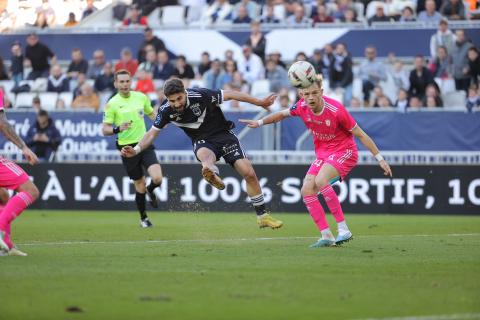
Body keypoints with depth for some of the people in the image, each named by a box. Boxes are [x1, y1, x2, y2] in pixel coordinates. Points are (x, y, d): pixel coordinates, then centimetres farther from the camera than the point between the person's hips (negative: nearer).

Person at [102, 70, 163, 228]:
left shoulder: (141, 97, 3)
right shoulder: (112, 104, -7)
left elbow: (151, 113, 20)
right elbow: (105, 129, -6)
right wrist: (118, 129, -26)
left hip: (144, 143, 2)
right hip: (127, 148, -2)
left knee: (157, 178, -16)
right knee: (140, 185, 4)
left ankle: (150, 191, 22)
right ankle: (143, 218, 27)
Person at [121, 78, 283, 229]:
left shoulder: (200, 95, -24)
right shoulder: (166, 110, -14)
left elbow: (230, 95, -15)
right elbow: (152, 133, -2)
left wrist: (260, 102, -11)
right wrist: (135, 151, -17)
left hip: (223, 134, -1)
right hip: (202, 142, 1)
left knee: (249, 173, -10)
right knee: (205, 155, -38)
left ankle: (262, 216, 5)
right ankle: (212, 174, -73)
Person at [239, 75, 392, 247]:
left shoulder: (336, 110, -25)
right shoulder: (302, 107, -9)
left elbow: (360, 134, -16)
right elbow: (282, 114, 16)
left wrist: (380, 159, -13)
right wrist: (260, 122, 15)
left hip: (344, 151, -7)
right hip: (323, 154, 7)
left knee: (321, 180, -30)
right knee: (307, 190, -6)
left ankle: (343, 230, -25)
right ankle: (326, 236, -1)